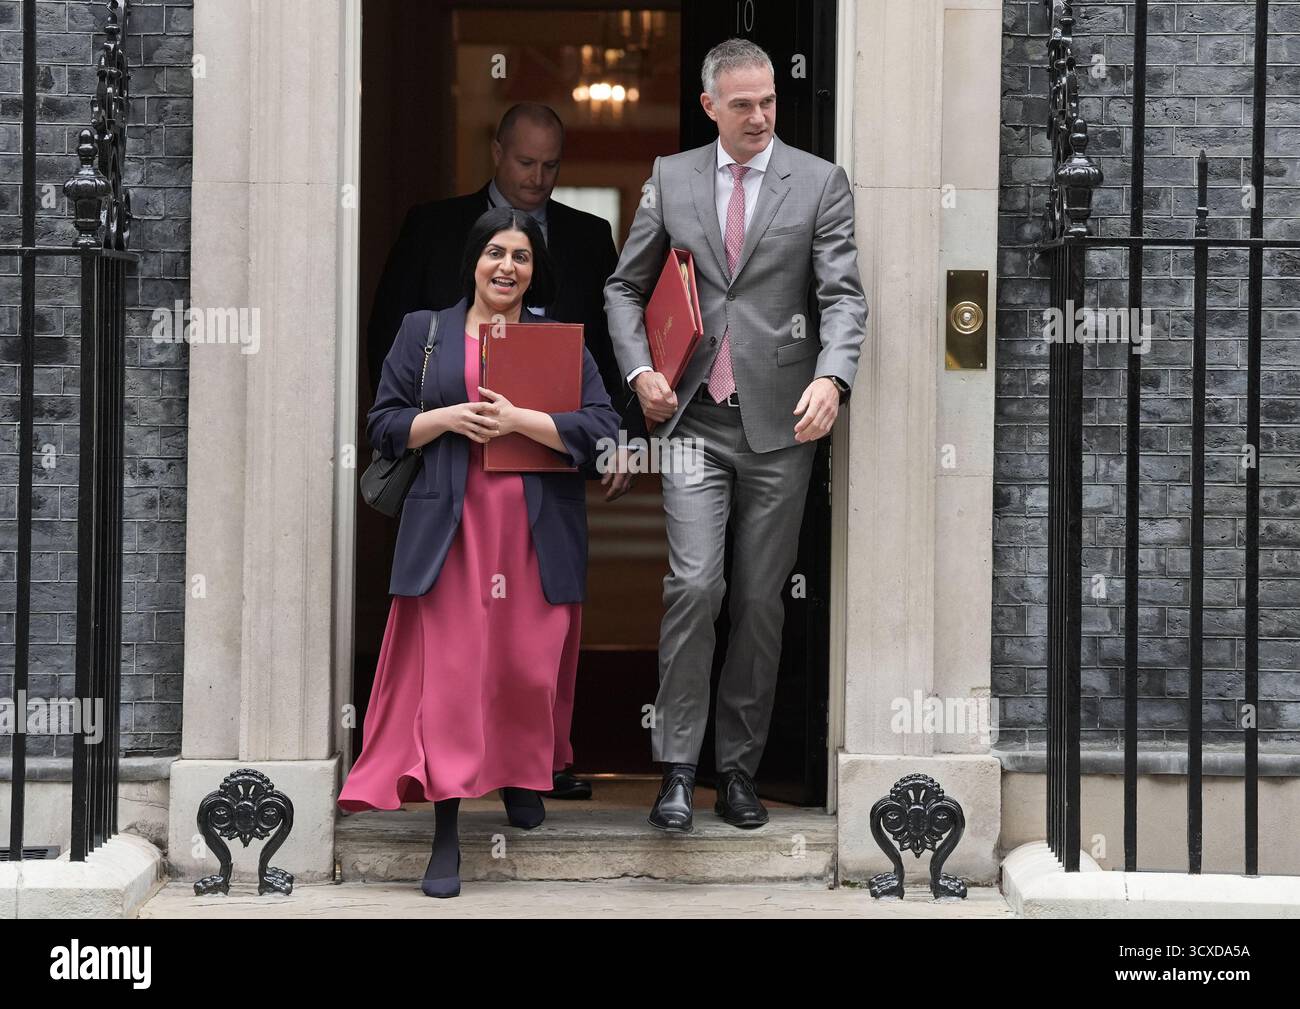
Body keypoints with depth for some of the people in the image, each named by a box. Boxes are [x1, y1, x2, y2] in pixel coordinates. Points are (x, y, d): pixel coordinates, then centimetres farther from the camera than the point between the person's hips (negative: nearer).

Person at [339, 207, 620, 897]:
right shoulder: (425, 332, 10)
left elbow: (601, 430, -3)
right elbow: (384, 426, 8)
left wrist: (518, 419, -14)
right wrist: (449, 416, -9)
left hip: (536, 531, 1)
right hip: (449, 529, -1)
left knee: (529, 666, 5)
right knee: (448, 672, -6)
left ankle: (523, 777, 34)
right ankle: (446, 836, -4)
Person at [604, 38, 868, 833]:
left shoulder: (819, 183, 3)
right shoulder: (671, 179, 8)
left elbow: (845, 294, -5)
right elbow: (626, 287, 17)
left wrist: (831, 377, -23)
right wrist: (638, 369, 1)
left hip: (779, 421, 0)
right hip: (696, 418, 0)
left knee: (762, 599, 4)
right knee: (695, 583, -12)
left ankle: (740, 769, 14)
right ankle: (677, 768, -5)